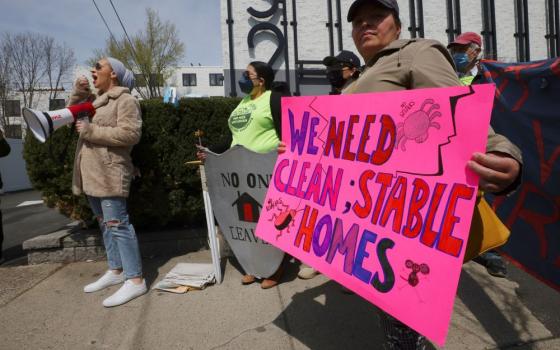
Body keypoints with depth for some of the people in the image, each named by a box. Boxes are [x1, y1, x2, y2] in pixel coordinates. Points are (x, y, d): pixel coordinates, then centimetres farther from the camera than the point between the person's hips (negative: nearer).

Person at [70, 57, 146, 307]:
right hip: (91, 172, 9)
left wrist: (91, 131, -17)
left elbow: (130, 134, -17)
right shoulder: (95, 100, 21)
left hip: (109, 173, -9)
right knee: (105, 224, 14)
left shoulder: (125, 100, -6)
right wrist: (78, 92, 11)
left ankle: (135, 280, -7)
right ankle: (116, 271, 25)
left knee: (117, 224, -11)